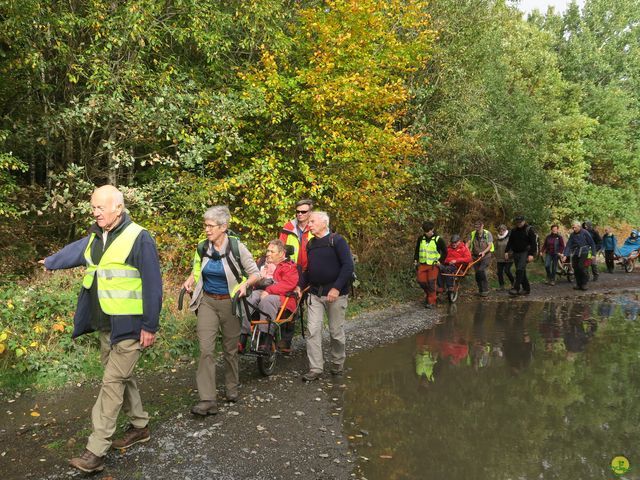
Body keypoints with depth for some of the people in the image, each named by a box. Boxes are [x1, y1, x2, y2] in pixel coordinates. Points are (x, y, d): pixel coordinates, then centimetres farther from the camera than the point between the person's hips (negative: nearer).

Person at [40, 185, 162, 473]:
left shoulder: (138, 238, -16)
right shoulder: (94, 238, 8)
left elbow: (152, 285, -17)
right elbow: (72, 252, 31)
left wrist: (150, 326, -16)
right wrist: (50, 262, 48)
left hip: (128, 326, -8)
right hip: (105, 326, 8)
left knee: (112, 383, -5)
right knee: (121, 377, 17)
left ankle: (95, 452, 2)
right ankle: (139, 426, 33)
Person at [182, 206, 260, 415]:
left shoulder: (236, 247, -11)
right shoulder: (202, 248, 0)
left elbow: (255, 273, -6)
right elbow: (196, 271, 17)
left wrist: (245, 283, -26)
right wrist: (190, 280, -5)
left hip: (230, 302, -2)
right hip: (207, 302, 2)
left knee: (230, 348, 12)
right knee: (206, 349, -9)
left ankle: (231, 388, 35)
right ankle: (208, 400, -7)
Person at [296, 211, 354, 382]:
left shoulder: (337, 240, -7)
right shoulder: (310, 244, 12)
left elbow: (348, 266, -14)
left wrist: (337, 288, -20)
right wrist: (300, 286, 4)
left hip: (335, 294, -5)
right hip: (315, 294, 5)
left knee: (336, 332, 6)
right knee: (312, 331, -2)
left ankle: (338, 364, 27)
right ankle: (315, 369, 5)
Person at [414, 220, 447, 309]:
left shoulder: (438, 239, -5)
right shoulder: (420, 239, 6)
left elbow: (445, 251, 3)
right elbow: (417, 250, 18)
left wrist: (440, 261, -5)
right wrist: (415, 259, 9)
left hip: (433, 265, -4)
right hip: (422, 264, 4)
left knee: (432, 282, -8)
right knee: (421, 281, -1)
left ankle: (432, 302, -1)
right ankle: (429, 294, 27)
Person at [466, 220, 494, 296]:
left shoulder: (488, 234, 0)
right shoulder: (472, 234, 7)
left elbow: (490, 245, -7)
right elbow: (468, 243, -1)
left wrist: (484, 252, -23)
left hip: (485, 256, -4)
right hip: (475, 257, 4)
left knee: (481, 271, -22)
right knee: (477, 273, 6)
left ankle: (485, 290, -14)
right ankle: (480, 290, 22)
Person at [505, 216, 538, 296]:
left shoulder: (529, 230, -5)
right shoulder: (514, 230, 12)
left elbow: (534, 243, -8)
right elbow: (510, 242, 17)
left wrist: (531, 254, -16)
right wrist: (506, 251, 6)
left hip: (525, 253, -6)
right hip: (516, 253, 6)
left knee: (520, 270, -19)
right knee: (522, 271, 8)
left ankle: (516, 288, -22)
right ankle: (526, 289, 17)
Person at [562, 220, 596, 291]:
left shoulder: (585, 233, -4)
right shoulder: (572, 235, 7)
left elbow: (592, 243, 0)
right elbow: (568, 245, 2)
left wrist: (593, 254, -3)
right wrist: (565, 255, -8)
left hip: (584, 252, -5)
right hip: (575, 253, 5)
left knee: (581, 267, -17)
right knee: (575, 268, 1)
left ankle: (584, 283, -1)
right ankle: (578, 284, 14)